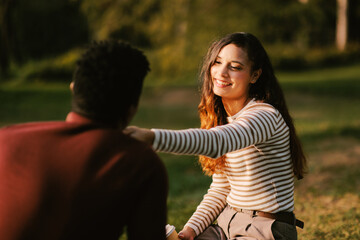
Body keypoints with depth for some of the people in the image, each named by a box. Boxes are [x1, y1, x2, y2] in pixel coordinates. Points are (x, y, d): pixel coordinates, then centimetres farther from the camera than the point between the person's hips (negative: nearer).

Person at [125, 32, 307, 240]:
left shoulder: (265, 116, -19)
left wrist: (151, 137, -52)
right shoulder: (223, 118, 8)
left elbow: (214, 142, -40)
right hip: (228, 222, 8)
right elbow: (220, 191, 12)